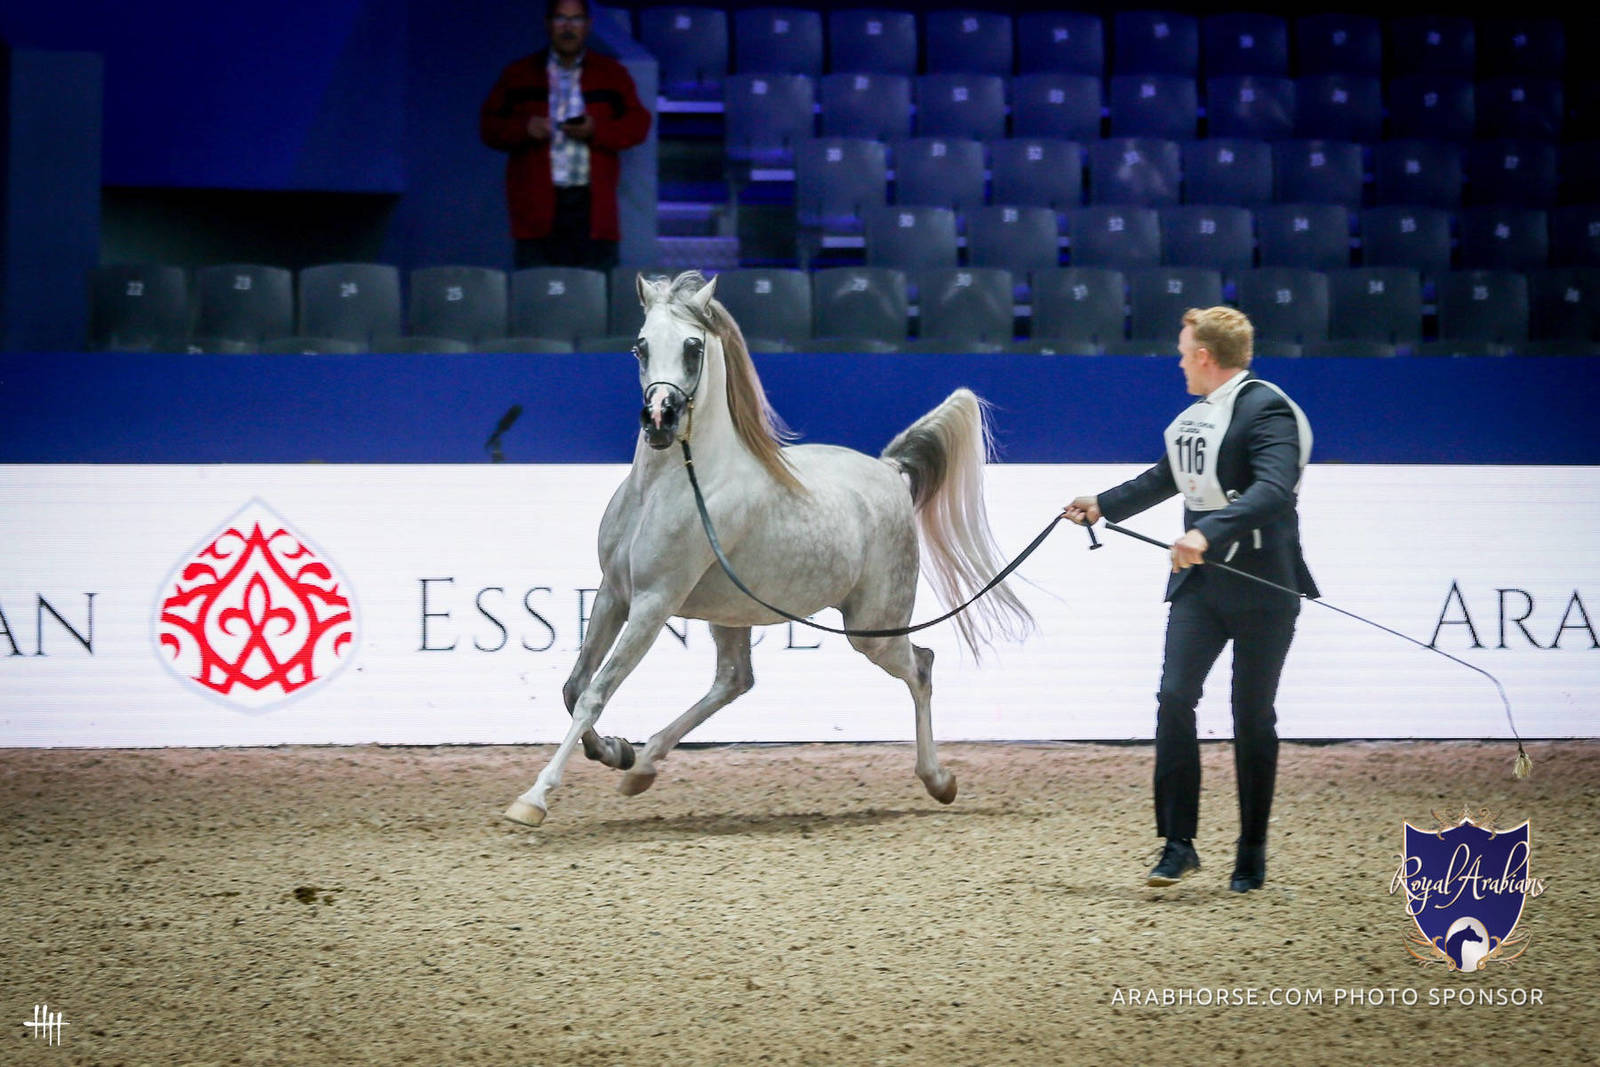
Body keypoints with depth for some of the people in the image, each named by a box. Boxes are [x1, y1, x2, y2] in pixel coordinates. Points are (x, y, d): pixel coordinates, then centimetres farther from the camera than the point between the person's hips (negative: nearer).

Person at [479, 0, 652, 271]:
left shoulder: (612, 74, 13)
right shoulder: (518, 75, 13)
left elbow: (638, 124, 6)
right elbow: (489, 126, 10)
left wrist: (596, 131, -11)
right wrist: (524, 129, -10)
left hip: (594, 205, 0)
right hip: (538, 206, 0)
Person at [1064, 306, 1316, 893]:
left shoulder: (1268, 409, -14)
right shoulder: (1195, 415, 14)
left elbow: (1273, 490, -29)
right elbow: (1165, 478, 31)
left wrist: (1208, 531, -40)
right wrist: (1104, 505, 34)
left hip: (1262, 587, -7)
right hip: (1199, 581, 7)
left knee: (1253, 719, 2)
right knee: (1174, 699, -6)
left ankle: (1252, 855, 13)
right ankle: (1178, 844, -1)